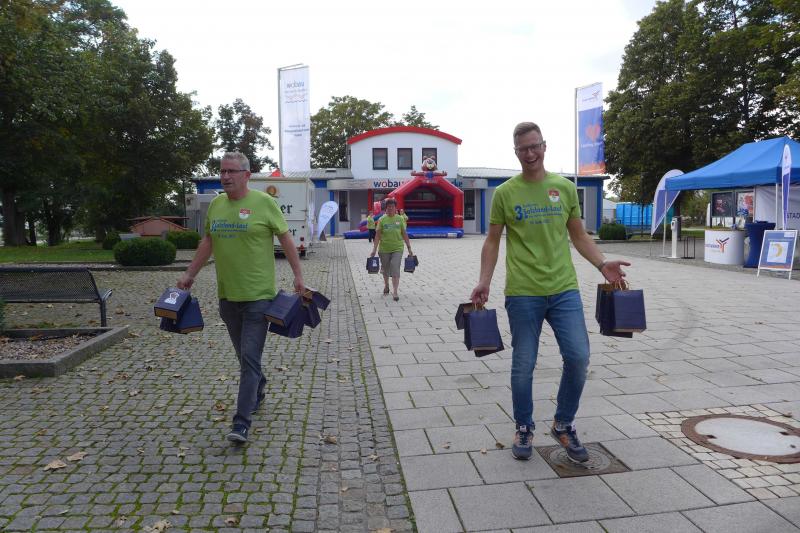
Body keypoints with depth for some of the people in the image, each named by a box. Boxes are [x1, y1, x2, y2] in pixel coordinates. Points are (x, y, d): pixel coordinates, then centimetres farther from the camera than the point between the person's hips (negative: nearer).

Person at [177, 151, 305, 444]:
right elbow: (207, 241, 18)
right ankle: (257, 391, 42)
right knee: (246, 355, 18)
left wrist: (298, 275, -8)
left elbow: (285, 238, -4)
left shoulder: (264, 202, -8)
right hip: (227, 294, 6)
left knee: (249, 358, -5)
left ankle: (242, 422, -1)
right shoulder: (215, 204, 9)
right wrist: (189, 274, 18)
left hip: (258, 294, -6)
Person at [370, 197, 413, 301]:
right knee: (385, 269, 14)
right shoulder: (382, 219, -2)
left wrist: (409, 248, 3)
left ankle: (395, 292, -8)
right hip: (384, 249, 1)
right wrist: (374, 250, -7)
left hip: (397, 249, -1)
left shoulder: (400, 219, 1)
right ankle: (386, 285, 40)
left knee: (395, 269, -10)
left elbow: (404, 234, 5)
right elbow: (377, 235, -3)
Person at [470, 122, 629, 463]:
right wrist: (484, 281, -8)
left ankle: (564, 426, 19)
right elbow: (492, 241, 3)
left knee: (578, 357, -3)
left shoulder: (565, 187, 8)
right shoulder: (505, 193, 1)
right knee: (523, 366, 5)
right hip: (522, 293, -2)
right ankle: (524, 430, 25)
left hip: (564, 288, 2)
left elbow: (579, 235, 13)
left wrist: (602, 264, -1)